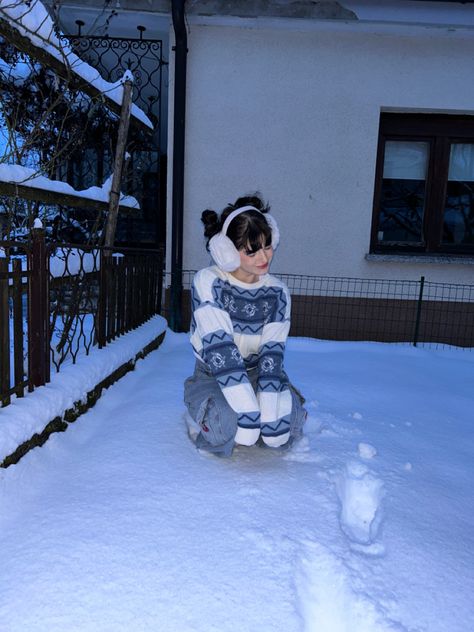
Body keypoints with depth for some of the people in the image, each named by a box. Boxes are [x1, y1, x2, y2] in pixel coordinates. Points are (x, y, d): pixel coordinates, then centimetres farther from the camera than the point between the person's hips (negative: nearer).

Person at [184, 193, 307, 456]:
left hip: (256, 373, 4)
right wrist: (248, 413, -31)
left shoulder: (277, 293, -6)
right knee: (227, 427, -34)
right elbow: (219, 349, -26)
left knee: (288, 426, -24)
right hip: (213, 375, -3)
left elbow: (272, 354, -13)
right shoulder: (207, 282, -18)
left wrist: (271, 415, -25)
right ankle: (203, 416, 3)